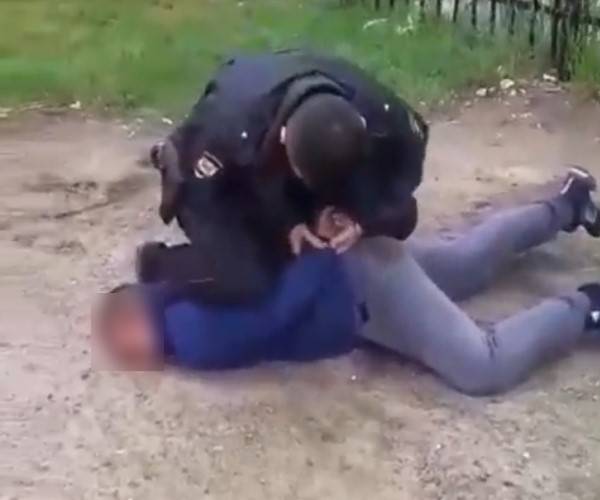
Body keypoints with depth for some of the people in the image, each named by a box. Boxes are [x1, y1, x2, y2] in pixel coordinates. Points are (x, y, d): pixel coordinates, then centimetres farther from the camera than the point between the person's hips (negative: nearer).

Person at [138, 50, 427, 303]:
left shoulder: (376, 110, -34)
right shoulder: (229, 125, -44)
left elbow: (409, 152, -12)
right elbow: (201, 191, -25)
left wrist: (365, 217, -26)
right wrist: (284, 222, -29)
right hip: (220, 183, -5)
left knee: (398, 218, -4)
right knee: (242, 282, -27)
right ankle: (155, 263, 2)